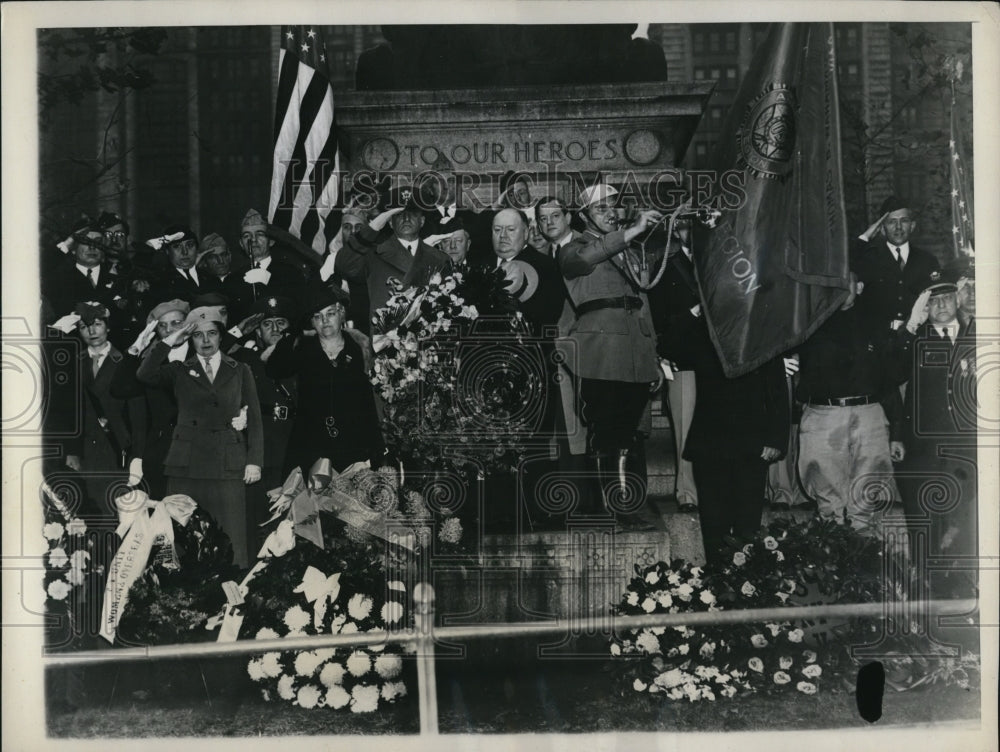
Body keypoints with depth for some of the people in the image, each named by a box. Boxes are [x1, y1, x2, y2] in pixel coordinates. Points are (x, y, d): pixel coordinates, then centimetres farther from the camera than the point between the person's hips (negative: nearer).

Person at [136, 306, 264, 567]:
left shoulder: (240, 371, 12)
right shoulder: (179, 371, 11)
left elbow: (254, 419, 11)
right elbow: (144, 375, -7)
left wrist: (254, 461, 3)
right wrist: (170, 341, -6)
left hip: (228, 465, 0)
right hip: (186, 466, 0)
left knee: (231, 540, -4)